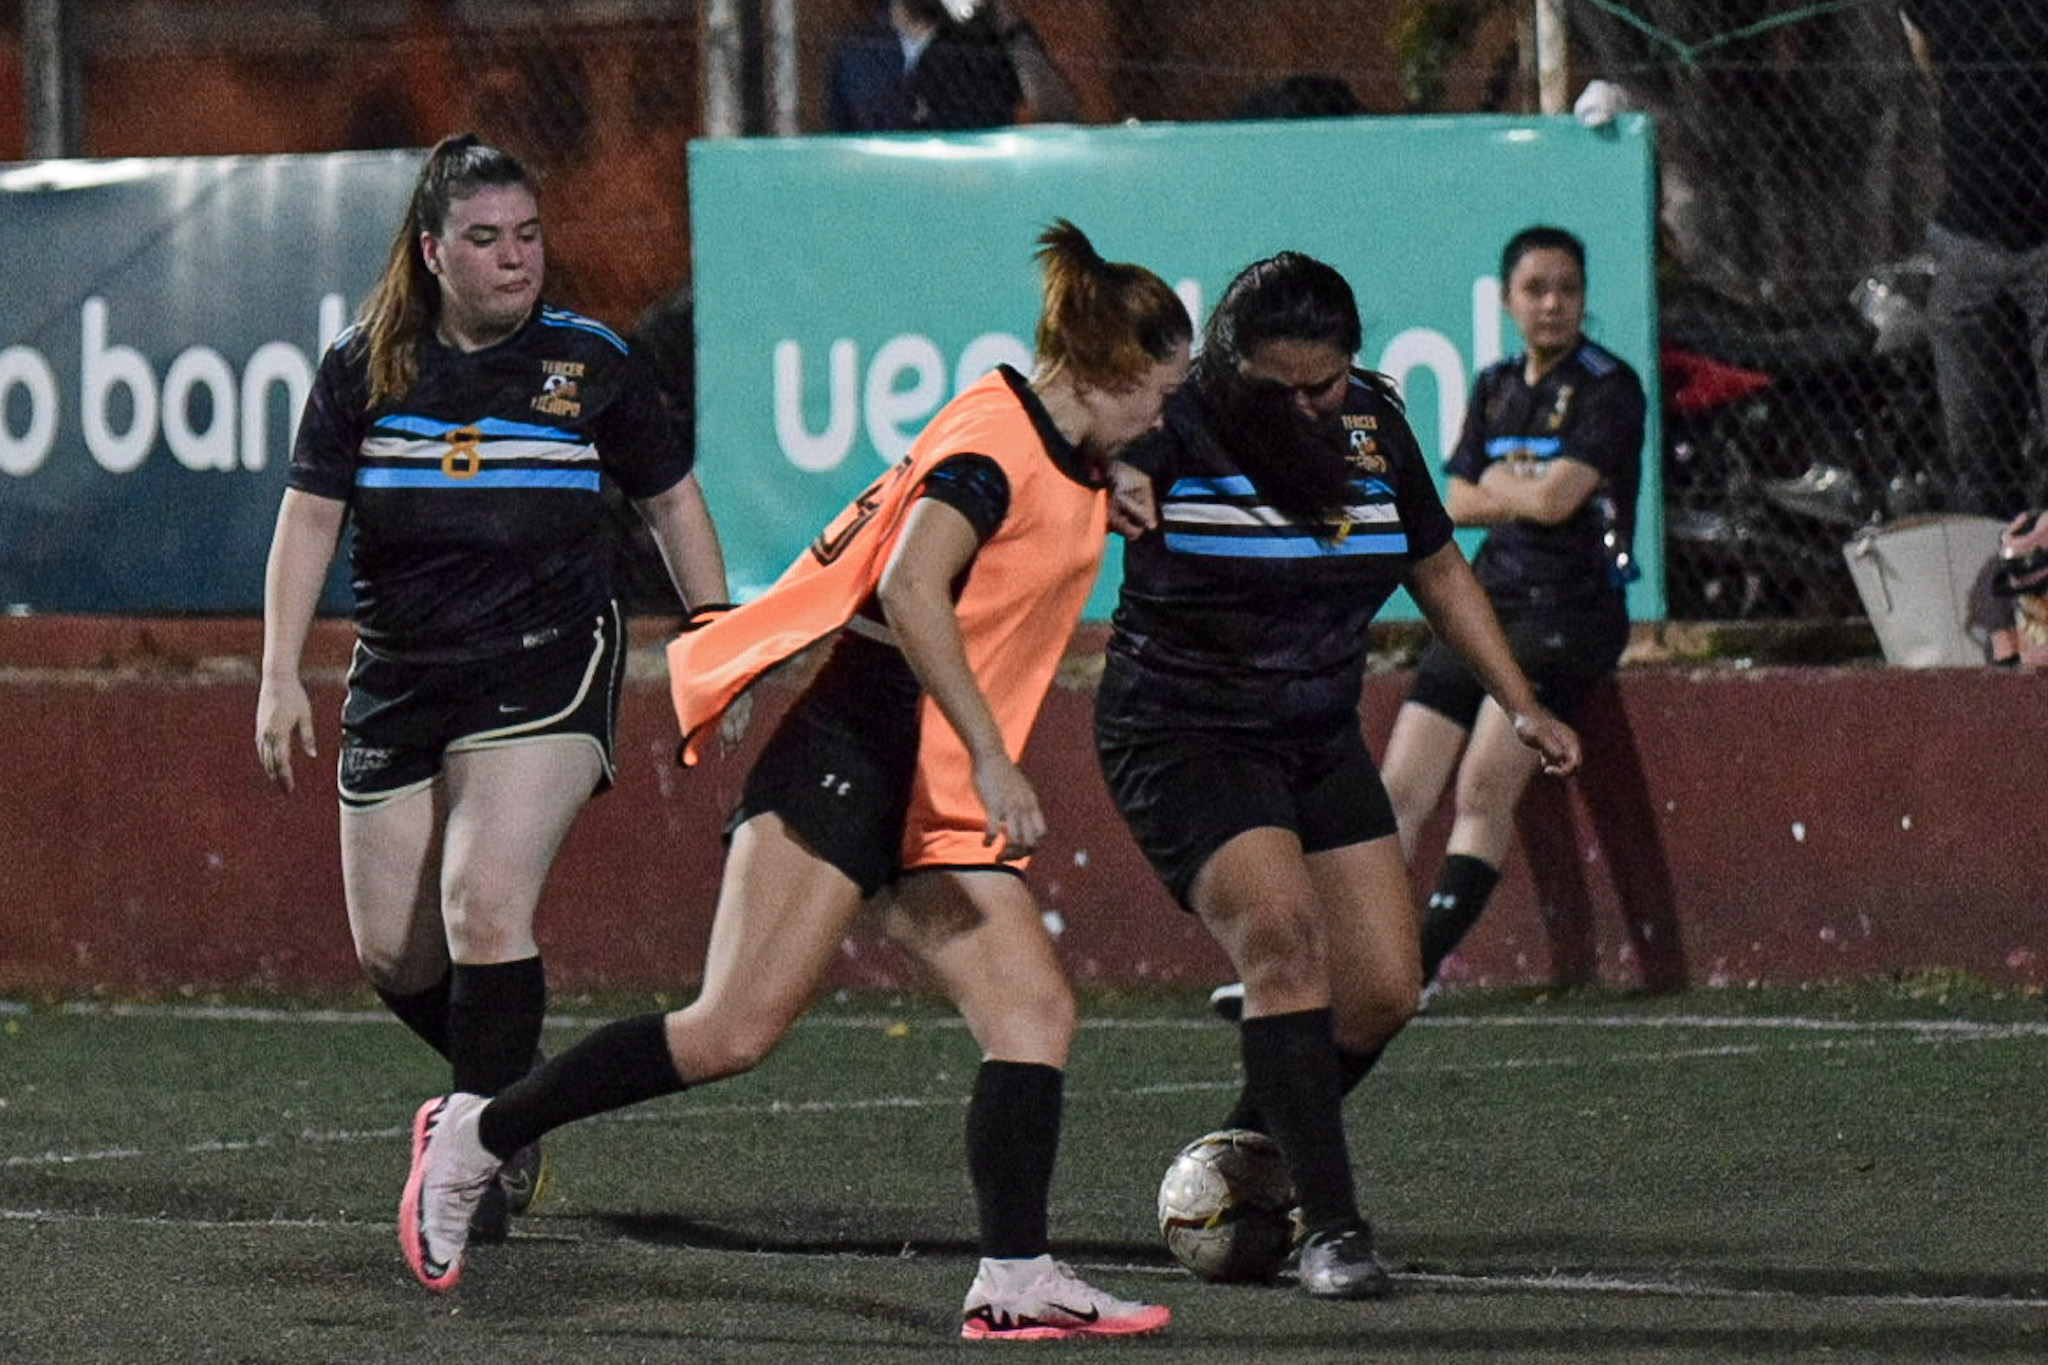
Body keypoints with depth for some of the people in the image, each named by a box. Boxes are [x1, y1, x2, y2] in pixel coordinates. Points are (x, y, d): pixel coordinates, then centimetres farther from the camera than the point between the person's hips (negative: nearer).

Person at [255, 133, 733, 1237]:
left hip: (547, 663, -3)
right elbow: (309, 515, 2)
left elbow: (670, 498, 12)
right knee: (393, 952, 5)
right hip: (399, 678, 3)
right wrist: (281, 676, -7)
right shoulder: (365, 366, 1)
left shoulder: (588, 363, 0)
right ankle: (512, 1083, 33)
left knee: (483, 899, -21)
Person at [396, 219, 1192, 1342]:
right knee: (735, 1031, -12)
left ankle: (1015, 1281, -10)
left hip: (940, 798, 10)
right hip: (851, 751, -10)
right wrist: (993, 760, -29)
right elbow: (911, 591, -27)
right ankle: (475, 1136, 2)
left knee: (1034, 1014, -6)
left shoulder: (1067, 456, 15)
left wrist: (1106, 498, 18)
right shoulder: (997, 437, -13)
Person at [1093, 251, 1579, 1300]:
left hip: (1319, 742, 7)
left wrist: (1521, 706, 12)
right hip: (1184, 739, -7)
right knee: (1284, 937, -25)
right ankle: (1330, 1230, -24)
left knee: (1384, 989, 1)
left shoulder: (1374, 427, 0)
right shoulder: (1173, 429, -17)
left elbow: (1438, 569, 15)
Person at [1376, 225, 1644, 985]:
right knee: (1401, 792, 0)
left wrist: (1503, 484, 3)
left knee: (1483, 788, -21)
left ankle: (1418, 966, -26)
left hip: (1569, 604, -7)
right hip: (1485, 601, 7)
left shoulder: (1609, 388, -7)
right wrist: (1529, 492, -5)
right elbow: (1458, 506, 11)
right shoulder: (1495, 389, 16)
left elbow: (1556, 500, -16)